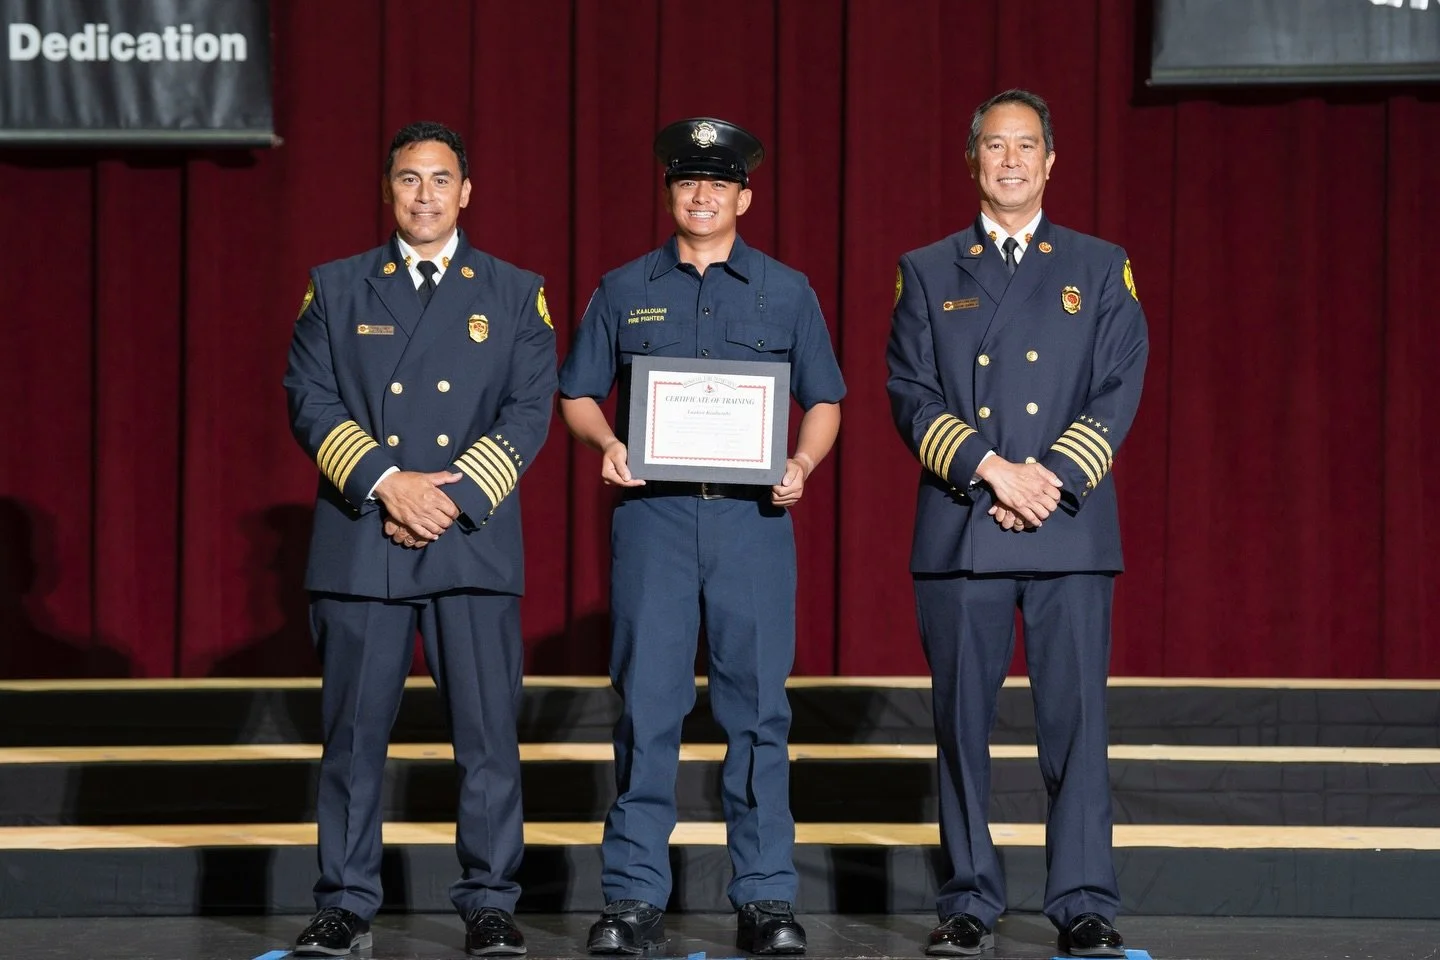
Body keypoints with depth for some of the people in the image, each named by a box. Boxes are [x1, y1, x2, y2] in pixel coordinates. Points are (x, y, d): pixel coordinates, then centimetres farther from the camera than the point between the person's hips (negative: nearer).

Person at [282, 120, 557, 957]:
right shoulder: (337, 289, 11)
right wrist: (385, 482, -12)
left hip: (475, 543, 0)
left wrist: (453, 495, -11)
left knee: (489, 734, -2)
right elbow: (311, 401, 2)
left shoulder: (515, 295, 10)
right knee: (355, 732, 3)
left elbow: (529, 413, 2)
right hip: (359, 542, 1)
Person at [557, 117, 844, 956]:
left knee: (758, 706, 0)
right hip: (653, 513, 0)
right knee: (647, 704, -2)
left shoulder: (787, 291, 11)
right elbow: (578, 394, 14)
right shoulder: (624, 291, 11)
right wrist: (608, 443, -7)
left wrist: (802, 463, -7)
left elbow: (824, 400, 12)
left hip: (752, 516, 0)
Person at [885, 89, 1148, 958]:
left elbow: (1119, 393, 3)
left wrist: (1051, 481, -10)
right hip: (959, 529, 1)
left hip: (1071, 529, -1)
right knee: (964, 724, 2)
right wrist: (992, 468, -12)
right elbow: (911, 395, 2)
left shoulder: (1101, 269, 11)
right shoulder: (928, 273, 12)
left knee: (1077, 721, -3)